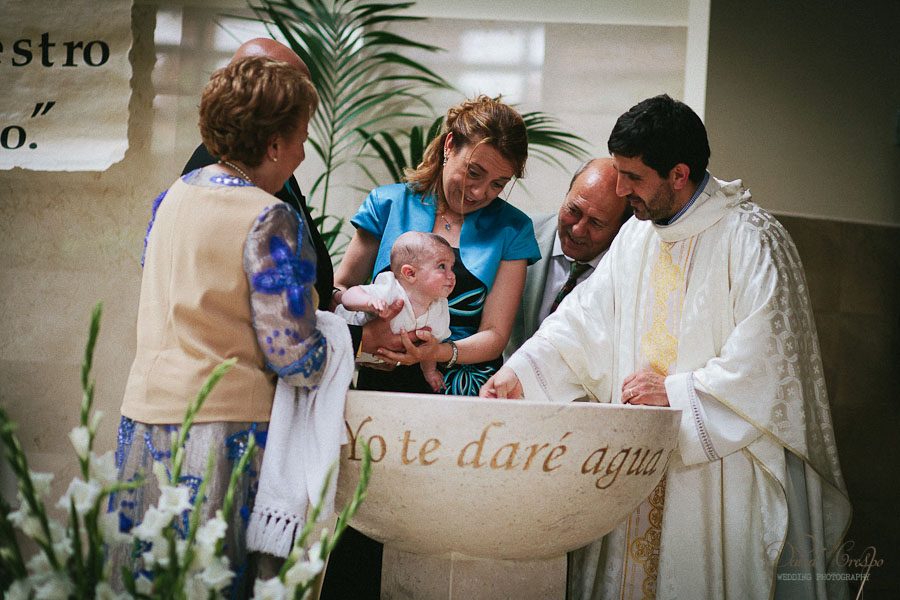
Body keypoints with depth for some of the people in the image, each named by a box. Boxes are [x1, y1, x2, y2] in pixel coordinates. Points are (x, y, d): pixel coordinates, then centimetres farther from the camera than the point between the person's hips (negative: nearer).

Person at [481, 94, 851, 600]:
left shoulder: (752, 239, -12)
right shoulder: (637, 235, 11)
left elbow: (765, 360, -17)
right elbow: (585, 317, 10)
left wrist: (676, 393, -18)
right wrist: (520, 372, -3)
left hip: (720, 459, -6)